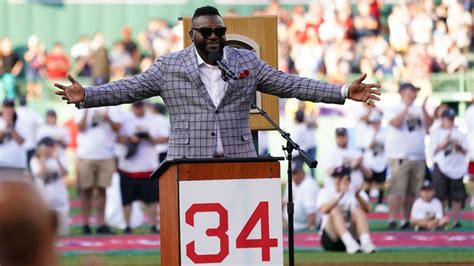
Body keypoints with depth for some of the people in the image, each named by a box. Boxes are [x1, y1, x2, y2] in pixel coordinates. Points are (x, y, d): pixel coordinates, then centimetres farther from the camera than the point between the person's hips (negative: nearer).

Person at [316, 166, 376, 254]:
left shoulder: (354, 192, 9)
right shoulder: (325, 192, 4)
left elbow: (367, 209, -12)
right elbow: (324, 210, -20)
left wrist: (357, 196, -31)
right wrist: (341, 194, -29)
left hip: (352, 233, 2)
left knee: (358, 211, -21)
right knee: (335, 210, -25)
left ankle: (366, 242, -43)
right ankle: (350, 243, -48)